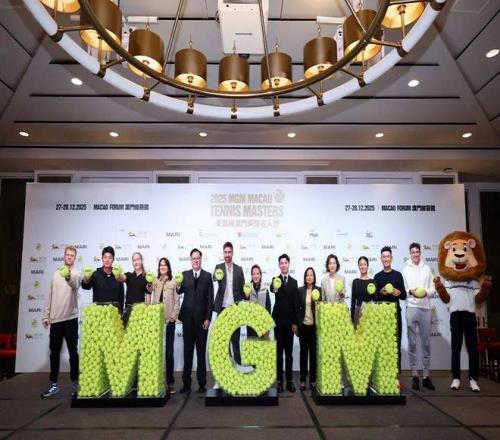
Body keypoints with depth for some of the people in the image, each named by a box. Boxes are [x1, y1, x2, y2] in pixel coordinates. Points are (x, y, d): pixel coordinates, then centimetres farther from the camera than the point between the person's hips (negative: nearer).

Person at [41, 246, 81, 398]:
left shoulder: (77, 273, -3)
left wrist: (68, 277, -51)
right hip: (55, 319, 4)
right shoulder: (56, 274, 12)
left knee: (73, 351, 3)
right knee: (54, 352, 10)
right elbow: (49, 296, 15)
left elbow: (75, 284, -28)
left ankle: (75, 381, 14)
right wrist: (46, 315, 10)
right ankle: (53, 384, 19)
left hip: (70, 318, -4)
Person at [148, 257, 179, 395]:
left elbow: (176, 301, 0)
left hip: (169, 320, -2)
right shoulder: (154, 282, 7)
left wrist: (173, 316, -8)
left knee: (169, 351, 1)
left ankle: (170, 382, 8)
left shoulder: (173, 282, 0)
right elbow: (150, 299, -2)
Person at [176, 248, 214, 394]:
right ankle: (186, 383, 17)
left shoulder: (207, 276, 0)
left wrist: (208, 318, -7)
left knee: (201, 352, 7)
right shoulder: (184, 274, 5)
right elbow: (180, 292, -10)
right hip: (188, 318, 2)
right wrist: (178, 286, -32)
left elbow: (210, 298, -2)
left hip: (201, 318, -1)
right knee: (187, 352, 9)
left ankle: (202, 383, 16)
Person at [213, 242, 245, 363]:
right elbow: (214, 279, -17)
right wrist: (216, 276, -39)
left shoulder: (239, 269, 5)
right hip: (222, 307, 0)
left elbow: (242, 288, 7)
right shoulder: (218, 267, 2)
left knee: (235, 338, 4)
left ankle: (238, 363, 11)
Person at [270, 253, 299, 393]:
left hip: (290, 321, 3)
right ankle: (279, 380, 11)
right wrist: (274, 288, -53)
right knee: (279, 350, 4)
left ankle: (289, 380, 16)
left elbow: (295, 303, 6)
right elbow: (272, 289, -28)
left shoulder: (294, 282, 7)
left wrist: (295, 322, 1)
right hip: (278, 320, -2)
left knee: (289, 351, 8)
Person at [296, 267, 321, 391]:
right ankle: (303, 379, 14)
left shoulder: (319, 290, 0)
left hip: (315, 325, 0)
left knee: (313, 352, 6)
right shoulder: (300, 290, 0)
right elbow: (297, 308, 2)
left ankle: (313, 379, 17)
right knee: (303, 352, 7)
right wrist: (296, 324, -1)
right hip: (303, 325, 0)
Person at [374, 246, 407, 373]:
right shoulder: (377, 276, 7)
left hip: (395, 313, 0)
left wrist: (399, 293, -16)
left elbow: (404, 296, 5)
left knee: (396, 344, 1)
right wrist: (381, 292, -13)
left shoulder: (398, 275, 6)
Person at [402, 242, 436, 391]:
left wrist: (426, 292, -12)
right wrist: (410, 291, -16)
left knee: (426, 343, 7)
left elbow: (432, 288, 8)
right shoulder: (405, 269, 4)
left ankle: (426, 376, 16)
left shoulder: (427, 269, 9)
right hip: (411, 308, -2)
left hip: (425, 308, 2)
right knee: (412, 343, 2)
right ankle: (414, 375, 11)